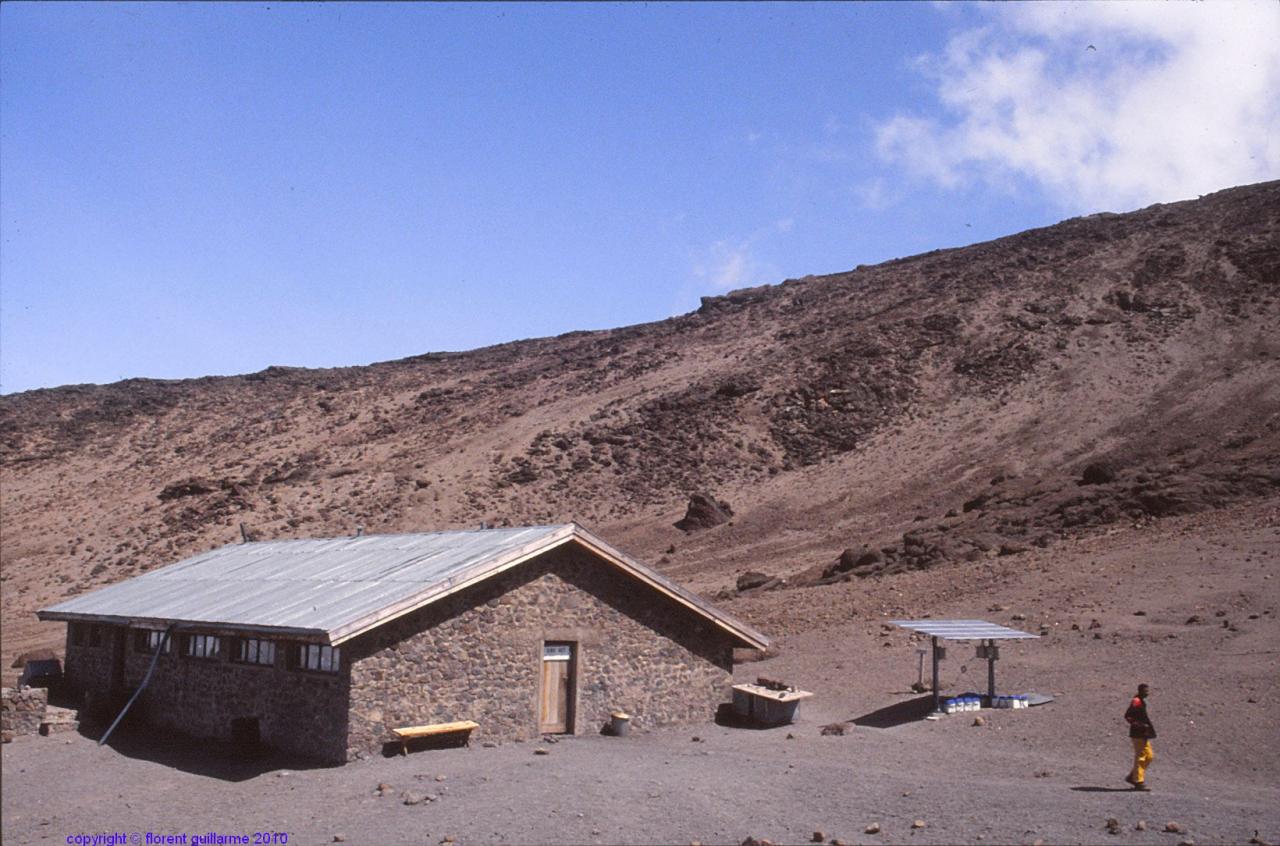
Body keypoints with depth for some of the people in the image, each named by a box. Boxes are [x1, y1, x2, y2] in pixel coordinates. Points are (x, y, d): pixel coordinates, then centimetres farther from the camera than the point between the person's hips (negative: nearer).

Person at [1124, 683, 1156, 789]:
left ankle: (1132, 776, 18)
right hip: (1138, 734, -10)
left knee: (1149, 756, 13)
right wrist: (1139, 725, -24)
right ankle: (1138, 781, 1)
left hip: (1143, 735, 10)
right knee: (1140, 757, -5)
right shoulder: (1136, 702, -15)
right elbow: (1127, 716, -21)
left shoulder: (1141, 702, 15)